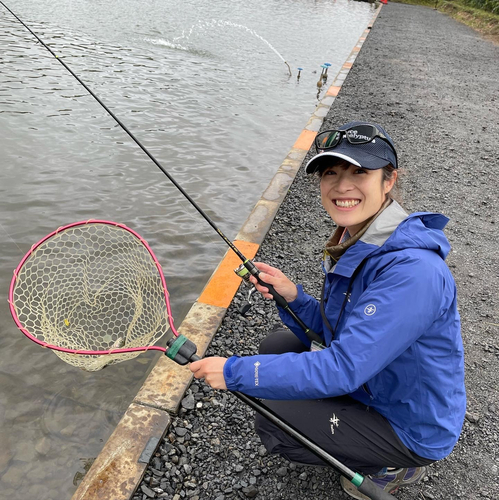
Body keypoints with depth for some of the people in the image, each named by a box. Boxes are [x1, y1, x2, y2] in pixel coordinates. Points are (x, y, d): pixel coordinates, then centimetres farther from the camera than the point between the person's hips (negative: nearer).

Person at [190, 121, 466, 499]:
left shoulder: (411, 270, -34)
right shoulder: (355, 242, -4)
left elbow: (342, 368, -34)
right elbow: (333, 333, 3)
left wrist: (234, 372, -29)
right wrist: (292, 297, -16)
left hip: (414, 427, -8)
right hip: (373, 384, 8)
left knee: (272, 423, -10)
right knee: (277, 346, 7)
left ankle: (396, 466, 9)